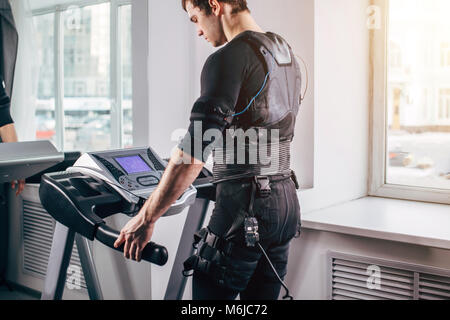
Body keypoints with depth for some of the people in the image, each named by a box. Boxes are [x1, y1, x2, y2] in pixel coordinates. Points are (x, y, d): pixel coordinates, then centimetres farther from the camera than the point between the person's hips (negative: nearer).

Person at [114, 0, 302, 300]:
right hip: (287, 203, 9)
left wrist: (146, 219, -14)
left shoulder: (228, 58, -14)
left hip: (244, 210, -9)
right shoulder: (286, 53, 14)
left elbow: (193, 153, -20)